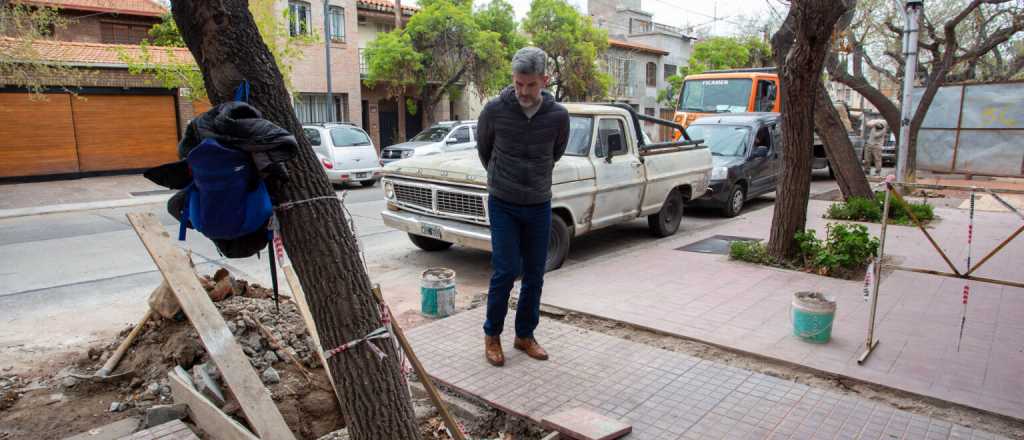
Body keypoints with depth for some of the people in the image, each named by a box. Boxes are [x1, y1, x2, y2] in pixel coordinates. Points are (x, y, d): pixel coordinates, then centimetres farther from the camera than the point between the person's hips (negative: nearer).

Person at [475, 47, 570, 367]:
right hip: (503, 205, -2)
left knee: (535, 274, 7)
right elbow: (483, 148, 7)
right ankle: (492, 335, 16)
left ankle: (525, 335, 24)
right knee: (506, 271, -4)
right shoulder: (494, 110, -12)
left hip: (539, 205, 2)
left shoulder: (558, 115, -7)